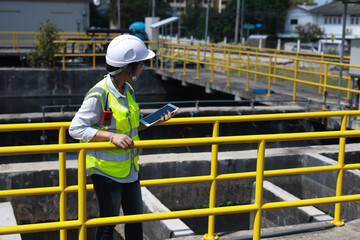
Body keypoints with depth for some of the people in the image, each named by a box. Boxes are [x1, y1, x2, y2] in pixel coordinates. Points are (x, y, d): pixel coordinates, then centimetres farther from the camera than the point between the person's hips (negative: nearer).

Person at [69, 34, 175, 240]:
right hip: (106, 170, -8)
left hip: (129, 168, 8)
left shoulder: (128, 91, 4)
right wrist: (112, 136, -29)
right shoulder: (99, 95, -21)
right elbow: (76, 128, -21)